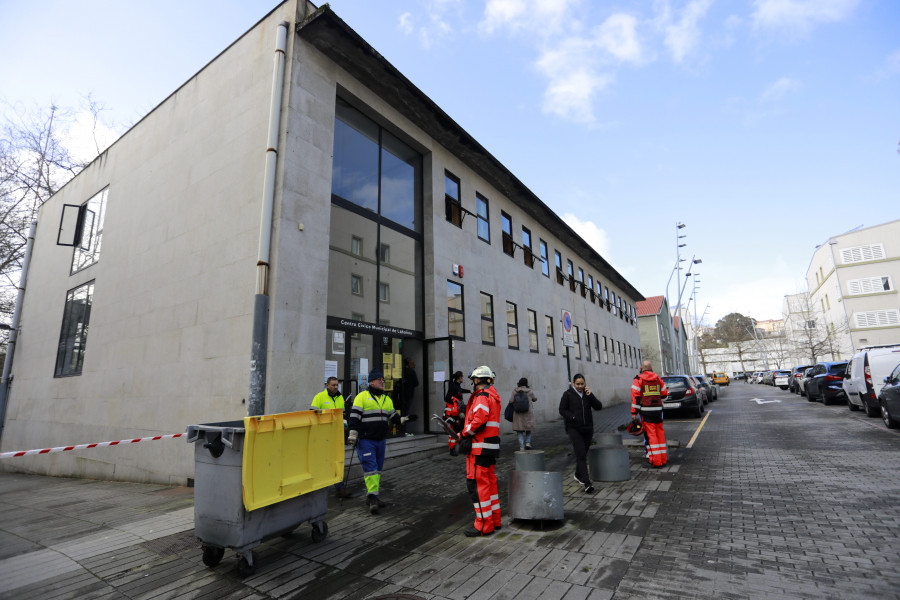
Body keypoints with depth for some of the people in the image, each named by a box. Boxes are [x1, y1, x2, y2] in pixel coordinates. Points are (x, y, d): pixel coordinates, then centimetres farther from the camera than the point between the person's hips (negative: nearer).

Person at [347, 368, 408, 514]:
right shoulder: (362, 397, -7)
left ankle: (372, 497, 24)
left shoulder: (387, 399, 14)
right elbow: (354, 416, -10)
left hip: (380, 440, 7)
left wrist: (401, 420, 1)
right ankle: (372, 496, -5)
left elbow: (392, 416, 20)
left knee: (378, 468, 12)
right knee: (370, 468, -10)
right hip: (365, 440, -7)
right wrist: (353, 433, -16)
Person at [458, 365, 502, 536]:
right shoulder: (493, 395, 17)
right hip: (491, 446, 10)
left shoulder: (482, 396, -14)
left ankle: (484, 525, 3)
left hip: (480, 447, -10)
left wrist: (463, 434, -11)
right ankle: (494, 519, 26)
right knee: (490, 482, 17)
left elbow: (479, 421, -25)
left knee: (477, 483, -3)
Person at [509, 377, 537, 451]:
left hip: (518, 414, 0)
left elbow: (511, 401, -9)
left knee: (520, 430, 7)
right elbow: (535, 399, 12)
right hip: (528, 413, 0)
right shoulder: (529, 391, -4)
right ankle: (527, 442, 10)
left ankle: (521, 447, 1)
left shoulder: (515, 391, -4)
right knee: (528, 428, 21)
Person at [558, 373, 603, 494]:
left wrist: (590, 395, -13)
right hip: (574, 428, -5)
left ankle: (578, 475, 37)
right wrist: (573, 418, -17)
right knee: (581, 455, -12)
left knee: (583, 454, 16)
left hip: (588, 428, 5)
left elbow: (599, 406, -1)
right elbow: (562, 410, -4)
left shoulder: (587, 393, 7)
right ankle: (587, 483, -14)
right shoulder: (568, 394, -4)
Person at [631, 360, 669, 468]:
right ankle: (663, 459, 20)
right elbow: (664, 394, 16)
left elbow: (635, 396, -9)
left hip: (645, 411, -4)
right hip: (658, 409, 4)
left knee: (650, 435, -2)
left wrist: (634, 412, -6)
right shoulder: (658, 378, 9)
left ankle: (656, 461, -2)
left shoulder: (638, 379, -4)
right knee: (660, 432, 14)